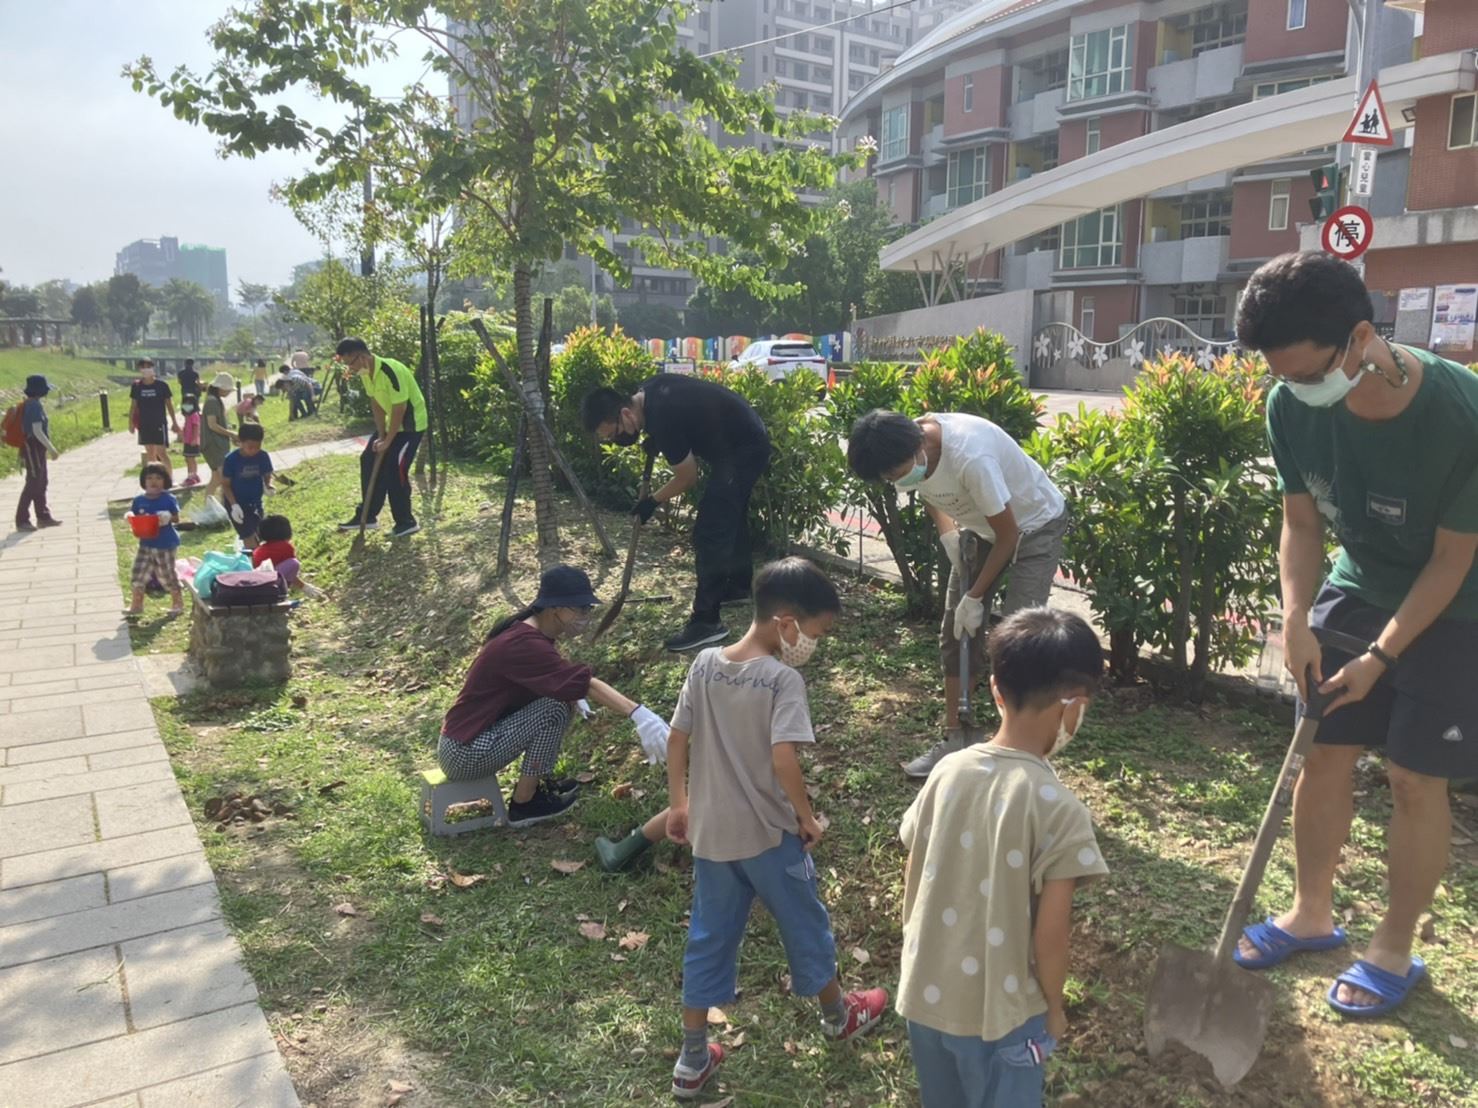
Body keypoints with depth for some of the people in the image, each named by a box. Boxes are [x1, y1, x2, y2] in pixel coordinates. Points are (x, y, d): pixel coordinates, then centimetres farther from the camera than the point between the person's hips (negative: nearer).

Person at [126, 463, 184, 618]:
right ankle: (136, 605, 20)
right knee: (138, 575, 5)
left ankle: (178, 603, 20)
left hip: (165, 545, -4)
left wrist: (168, 518, -26)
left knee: (167, 575, 4)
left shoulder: (169, 499, -7)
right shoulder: (139, 501, 4)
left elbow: (177, 518, -6)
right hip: (146, 544, 4)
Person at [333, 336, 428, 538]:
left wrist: (387, 441, -20)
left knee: (395, 471, -10)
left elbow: (399, 409, -26)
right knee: (369, 461, 9)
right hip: (392, 423, 9)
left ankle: (406, 522, 3)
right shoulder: (366, 372, -2)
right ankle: (367, 515, 17)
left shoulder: (391, 371, -29)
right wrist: (380, 435, 0)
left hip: (410, 424, -9)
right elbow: (376, 404, 5)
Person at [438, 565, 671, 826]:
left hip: (479, 731, 9)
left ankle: (539, 782, 15)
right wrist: (637, 713, -44)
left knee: (560, 694, 4)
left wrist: (573, 696, 0)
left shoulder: (529, 630, 2)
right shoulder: (524, 644, -26)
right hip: (463, 754, -9)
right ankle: (523, 804, -3)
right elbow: (584, 682, -36)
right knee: (554, 709, -19)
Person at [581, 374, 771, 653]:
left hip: (743, 450, -10)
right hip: (747, 440, 10)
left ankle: (706, 622, -8)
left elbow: (687, 478, -17)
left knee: (710, 533, -11)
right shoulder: (650, 392, -1)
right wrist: (656, 443, 5)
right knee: (730, 516, 25)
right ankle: (740, 585, 43)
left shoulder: (662, 418, -29)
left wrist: (653, 502, -1)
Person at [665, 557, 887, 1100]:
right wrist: (807, 817, -13)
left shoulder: (704, 664, -3)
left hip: (710, 831, 5)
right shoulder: (784, 679, -21)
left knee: (708, 939, 17)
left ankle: (692, 1060, 27)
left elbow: (676, 739, 2)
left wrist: (678, 802, 13)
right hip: (769, 834, -5)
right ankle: (837, 1015, 43)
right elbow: (783, 758, -29)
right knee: (805, 925, 19)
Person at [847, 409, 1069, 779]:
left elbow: (1008, 534, -27)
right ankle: (954, 739, 16)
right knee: (955, 632, 5)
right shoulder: (908, 453, -18)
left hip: (1035, 524, -7)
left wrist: (975, 597, -20)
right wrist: (948, 532, -10)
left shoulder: (970, 457, -40)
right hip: (982, 527, 7)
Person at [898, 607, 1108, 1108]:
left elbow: (912, 885, 2)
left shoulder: (947, 771, -8)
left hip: (925, 993, 5)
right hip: (998, 1013, -5)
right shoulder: (1059, 808, -23)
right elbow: (1049, 935, -18)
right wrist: (1053, 1007, 1)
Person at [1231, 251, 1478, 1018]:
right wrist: (1297, 621, -17)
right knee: (1322, 756, 9)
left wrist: (1381, 655, -20)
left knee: (1415, 778, 1)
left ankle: (1394, 949, 20)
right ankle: (1310, 914, 28)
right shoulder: (1293, 408, -19)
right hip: (1355, 589, 4)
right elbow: (1302, 522, -6)